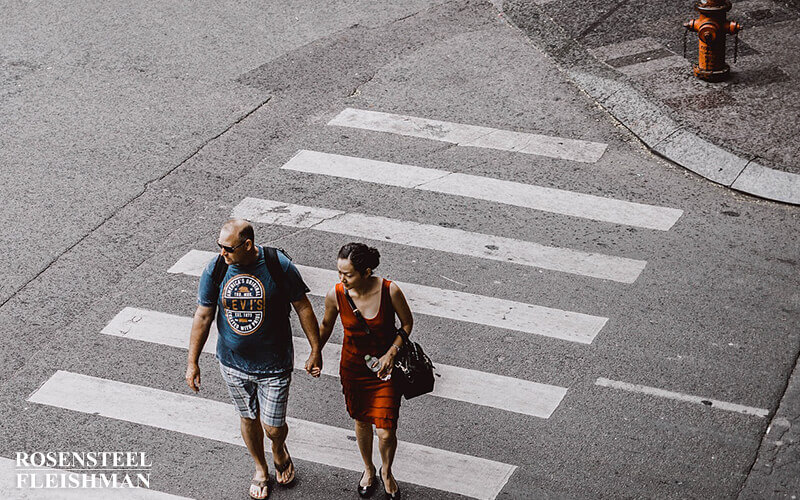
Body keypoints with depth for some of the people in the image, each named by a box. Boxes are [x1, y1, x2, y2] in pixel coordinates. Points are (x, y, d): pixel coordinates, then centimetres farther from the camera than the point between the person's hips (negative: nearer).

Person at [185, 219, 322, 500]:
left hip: (274, 365, -2)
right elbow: (203, 317, -2)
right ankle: (260, 469, 45)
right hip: (233, 363, 3)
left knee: (273, 428, 4)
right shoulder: (214, 270, -12)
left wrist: (315, 351, -2)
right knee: (249, 418, 19)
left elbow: (303, 308, -7)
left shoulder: (279, 266, -19)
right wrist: (192, 362, -1)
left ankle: (279, 450, 41)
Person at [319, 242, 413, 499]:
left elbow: (407, 323, -7)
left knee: (386, 432, 0)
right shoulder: (335, 295, -19)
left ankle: (386, 472, 33)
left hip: (386, 366, -2)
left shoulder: (390, 291, -26)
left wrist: (391, 353, -18)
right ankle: (368, 469, 49)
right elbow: (326, 326, 3)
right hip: (353, 366, 2)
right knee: (362, 421, 21)